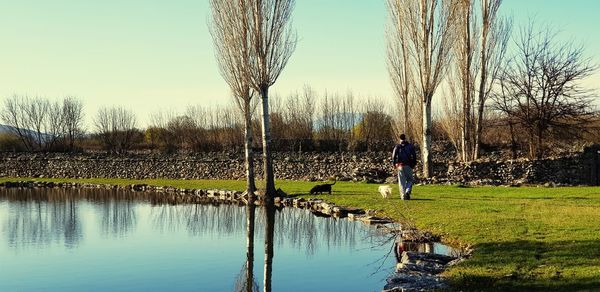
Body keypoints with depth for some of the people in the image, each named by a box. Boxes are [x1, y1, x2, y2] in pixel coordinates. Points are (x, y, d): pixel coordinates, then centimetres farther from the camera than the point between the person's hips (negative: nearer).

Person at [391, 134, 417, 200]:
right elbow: (414, 156, 1)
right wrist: (413, 164, 10)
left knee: (401, 182, 6)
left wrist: (394, 165, 9)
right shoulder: (410, 146, 4)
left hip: (400, 166, 0)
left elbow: (393, 156, -2)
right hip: (408, 166, 0)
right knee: (409, 180, 10)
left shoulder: (397, 147, 3)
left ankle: (403, 195, 1)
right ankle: (407, 191, -14)